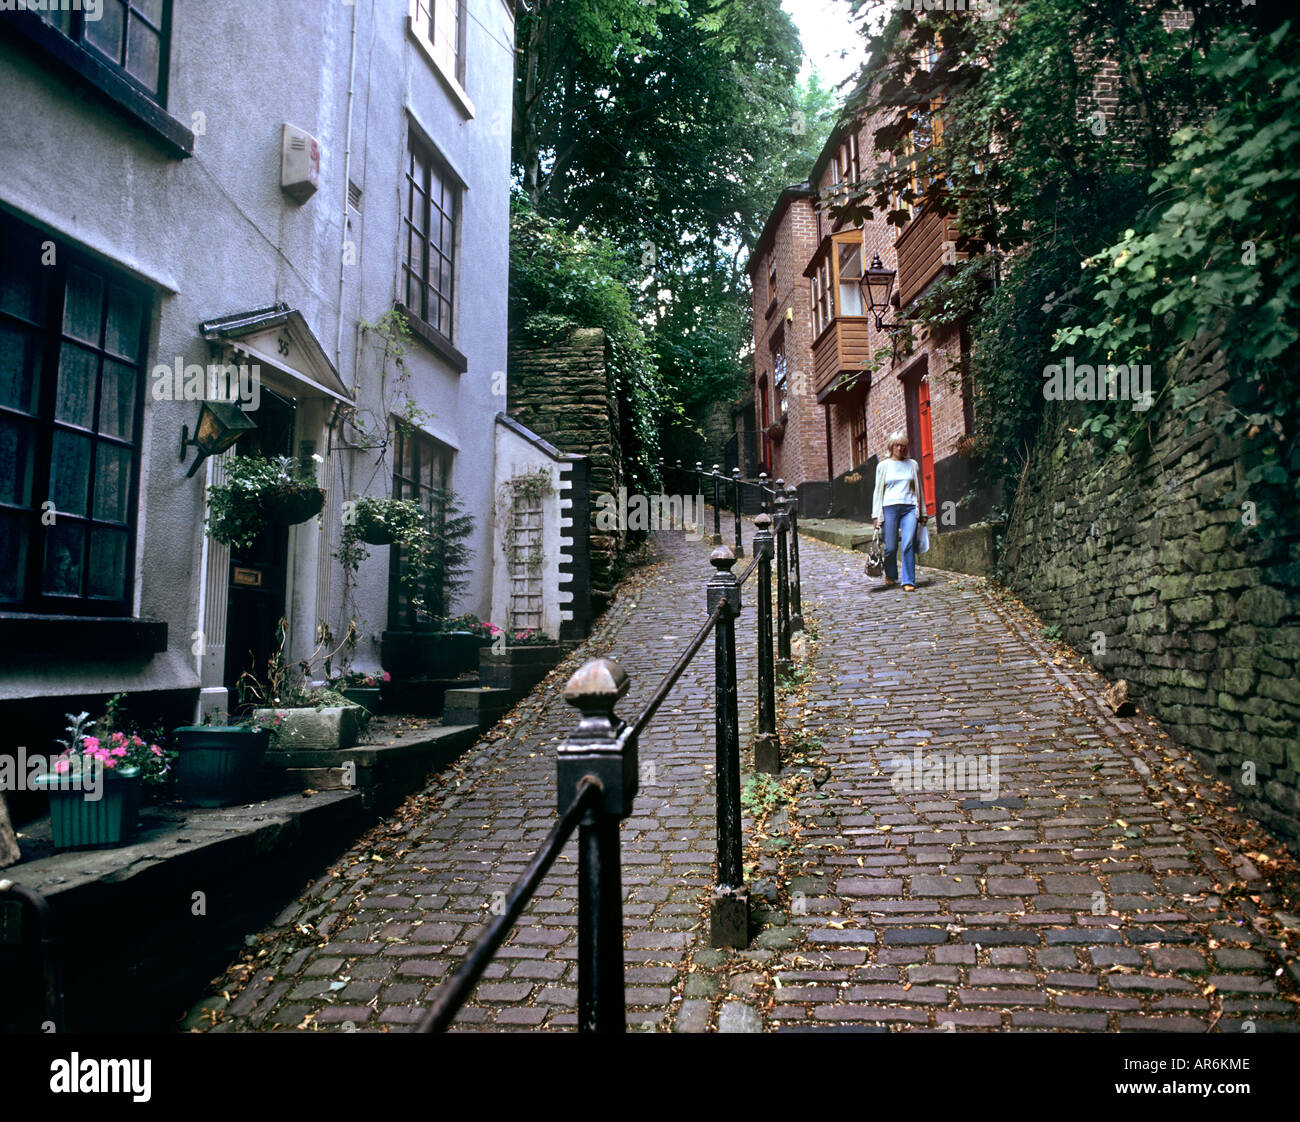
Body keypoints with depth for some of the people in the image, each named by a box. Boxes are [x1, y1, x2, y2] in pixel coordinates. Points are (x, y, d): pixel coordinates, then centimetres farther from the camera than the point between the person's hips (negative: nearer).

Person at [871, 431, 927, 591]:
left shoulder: (912, 464, 14)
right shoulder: (883, 465, 9)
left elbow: (919, 489, 19)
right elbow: (878, 490, 10)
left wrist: (922, 513, 17)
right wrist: (876, 515, 4)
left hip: (910, 508, 1)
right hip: (890, 507, -1)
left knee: (908, 544, -13)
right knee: (891, 547, -1)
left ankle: (909, 582, -9)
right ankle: (890, 575, 26)